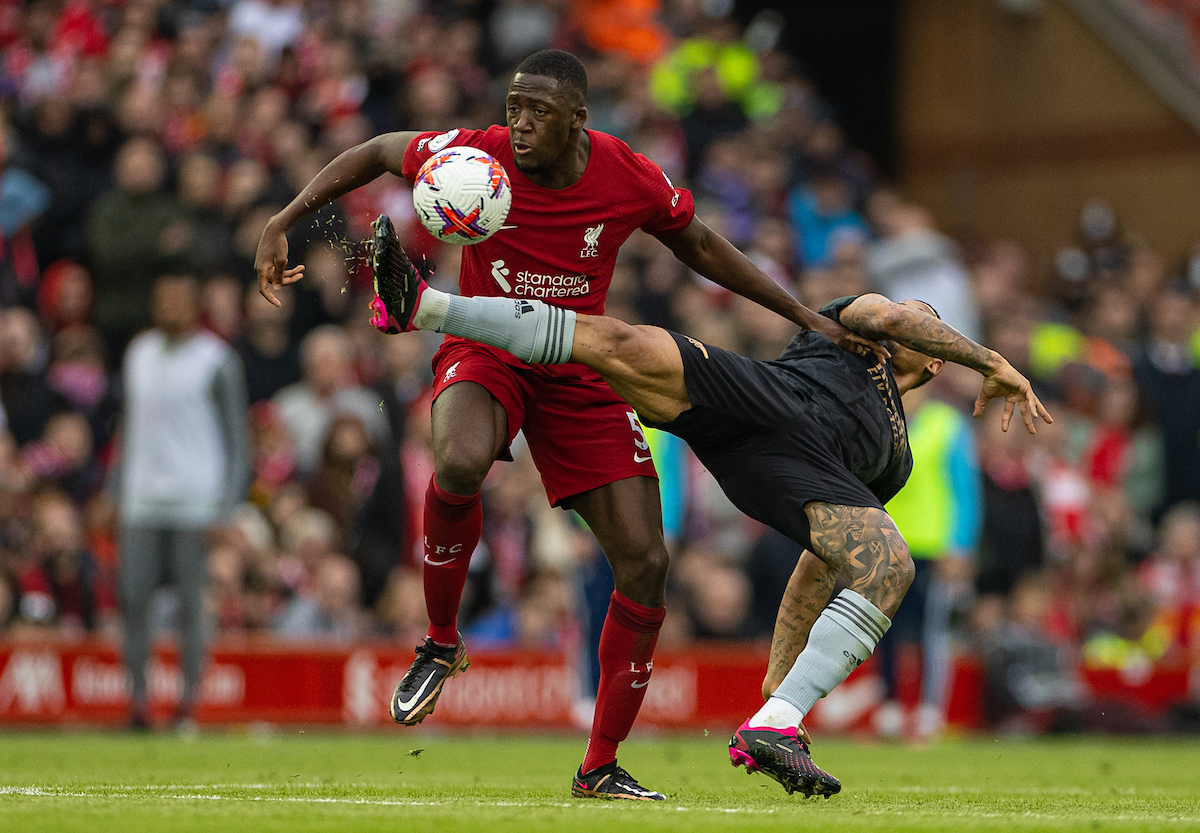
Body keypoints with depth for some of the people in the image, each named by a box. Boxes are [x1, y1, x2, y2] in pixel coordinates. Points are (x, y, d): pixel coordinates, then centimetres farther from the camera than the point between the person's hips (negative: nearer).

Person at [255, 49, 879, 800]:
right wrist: (285, 223, -7)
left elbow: (699, 246, 7)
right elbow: (378, 153, 1)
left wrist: (807, 318, 9)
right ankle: (441, 644, -13)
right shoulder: (478, 157, -17)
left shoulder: (631, 180, -12)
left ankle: (601, 767, 8)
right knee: (459, 464, -39)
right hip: (486, 351, -2)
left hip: (580, 368, 3)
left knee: (646, 564, -6)